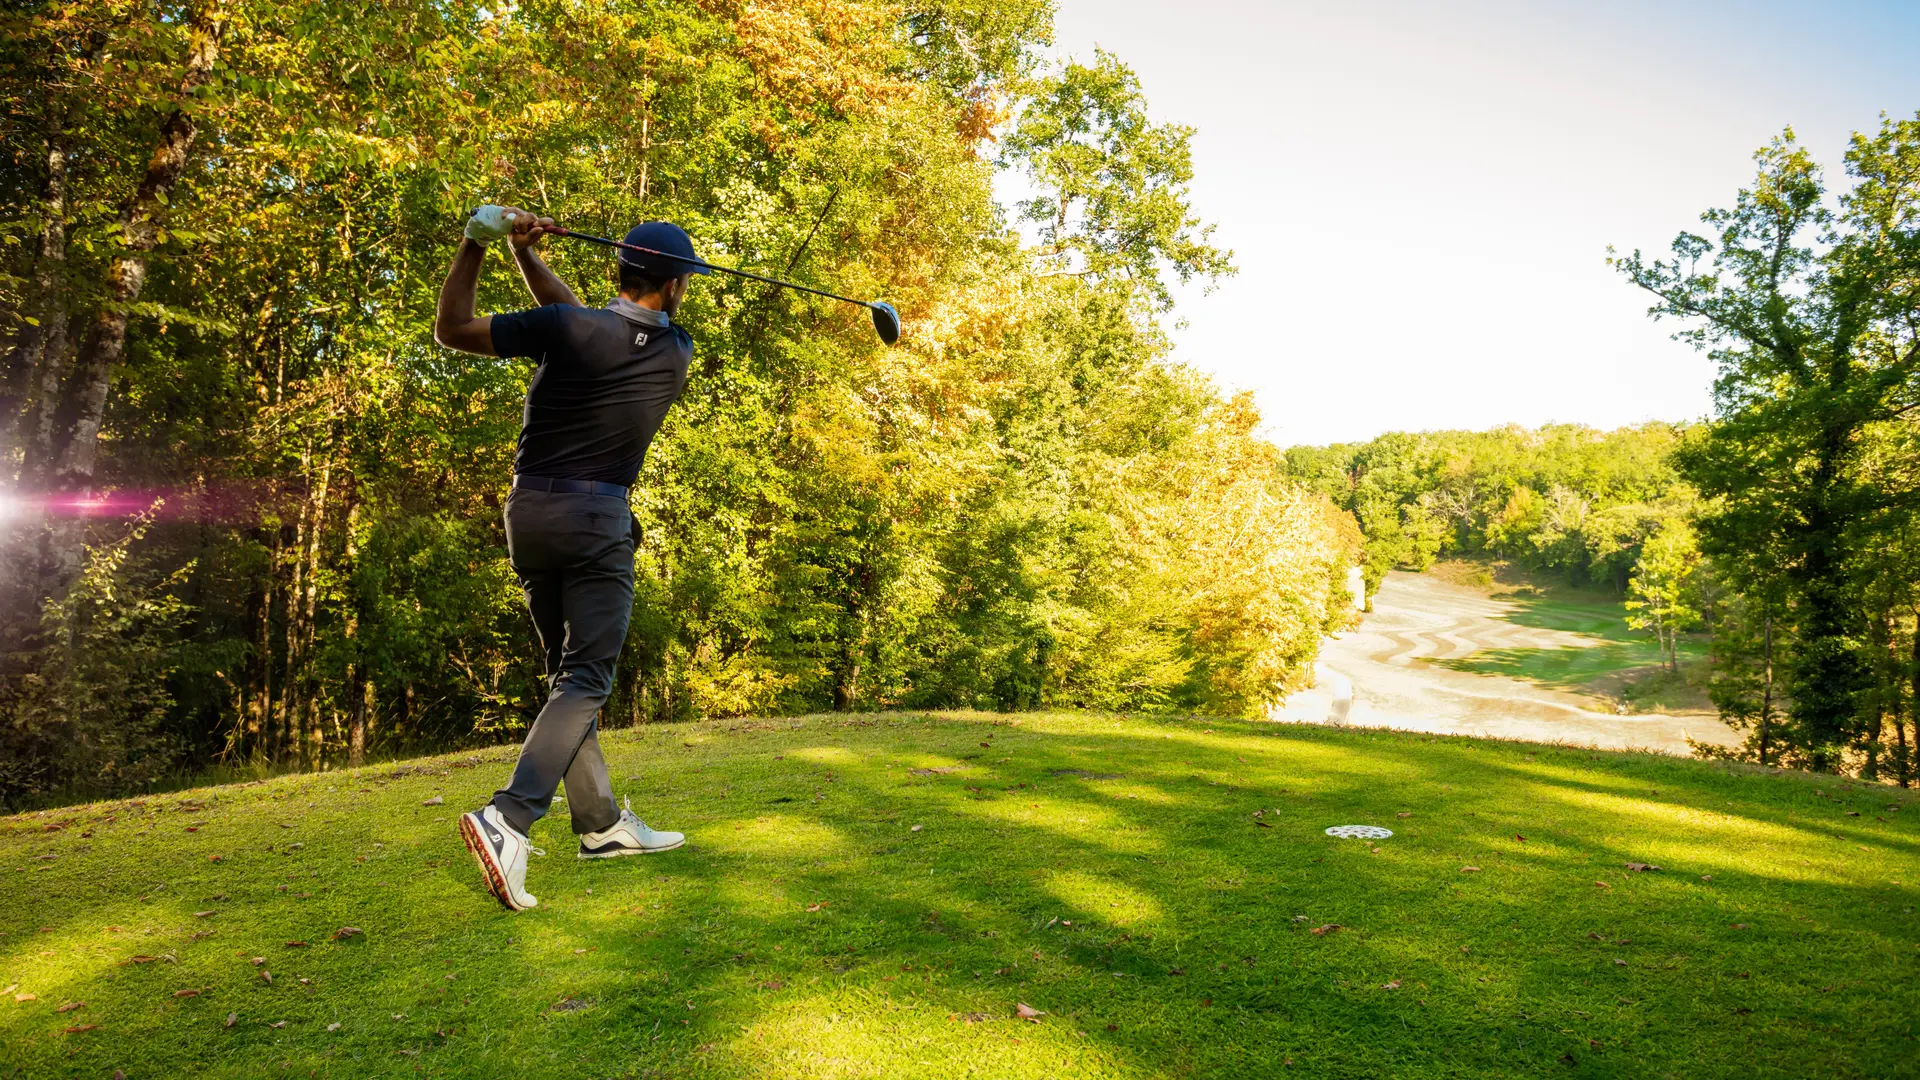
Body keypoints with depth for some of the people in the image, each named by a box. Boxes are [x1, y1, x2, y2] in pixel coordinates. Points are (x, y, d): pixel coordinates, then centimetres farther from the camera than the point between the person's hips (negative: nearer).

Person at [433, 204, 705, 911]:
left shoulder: (565, 329, -5)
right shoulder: (676, 354, 1)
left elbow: (450, 330, 2)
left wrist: (477, 243, 3)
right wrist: (525, 253, 11)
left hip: (528, 512, 3)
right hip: (596, 517, -3)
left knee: (569, 672, 13)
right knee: (586, 678, -4)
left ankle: (601, 822, 18)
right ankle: (508, 819, -23)